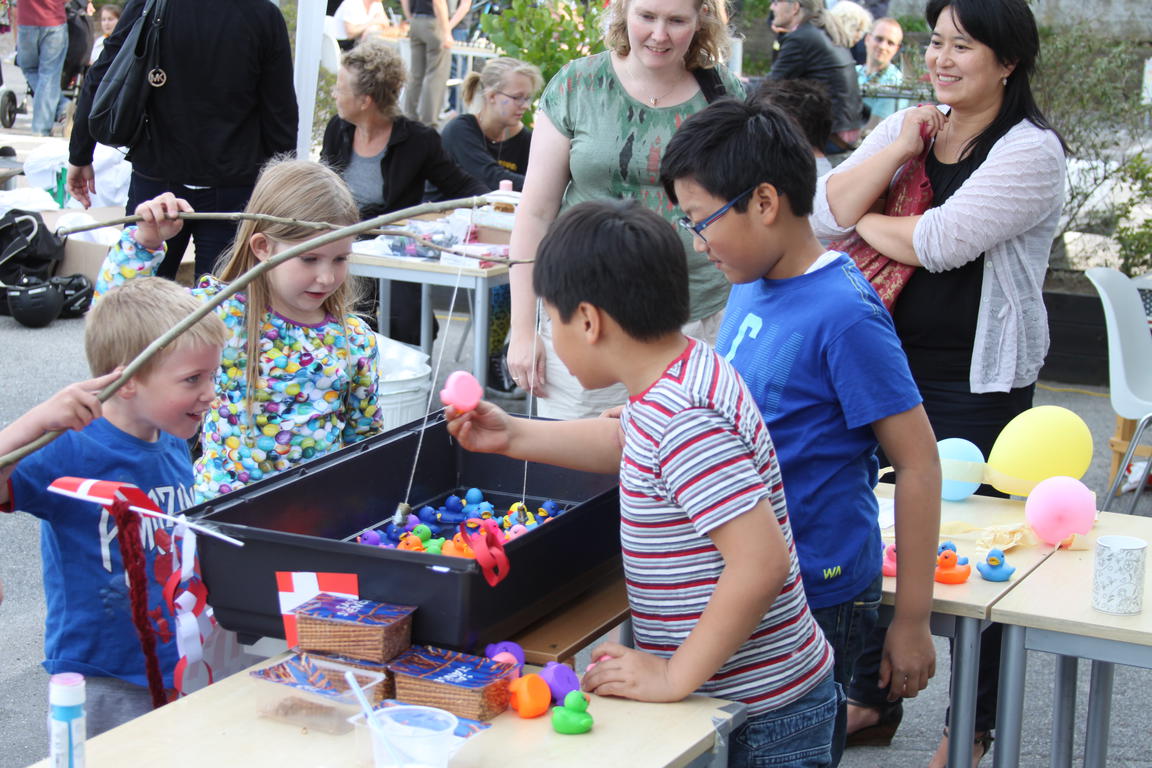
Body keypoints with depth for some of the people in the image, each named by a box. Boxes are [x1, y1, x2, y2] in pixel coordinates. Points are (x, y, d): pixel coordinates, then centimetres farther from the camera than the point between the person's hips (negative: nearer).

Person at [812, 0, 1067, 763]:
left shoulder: (1031, 150, -12)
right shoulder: (908, 128, 8)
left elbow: (939, 242, -23)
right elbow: (827, 212, -2)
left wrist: (865, 222, -7)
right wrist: (897, 151, -12)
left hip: (978, 384, -6)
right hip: (893, 360, 6)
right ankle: (874, 700, 32)